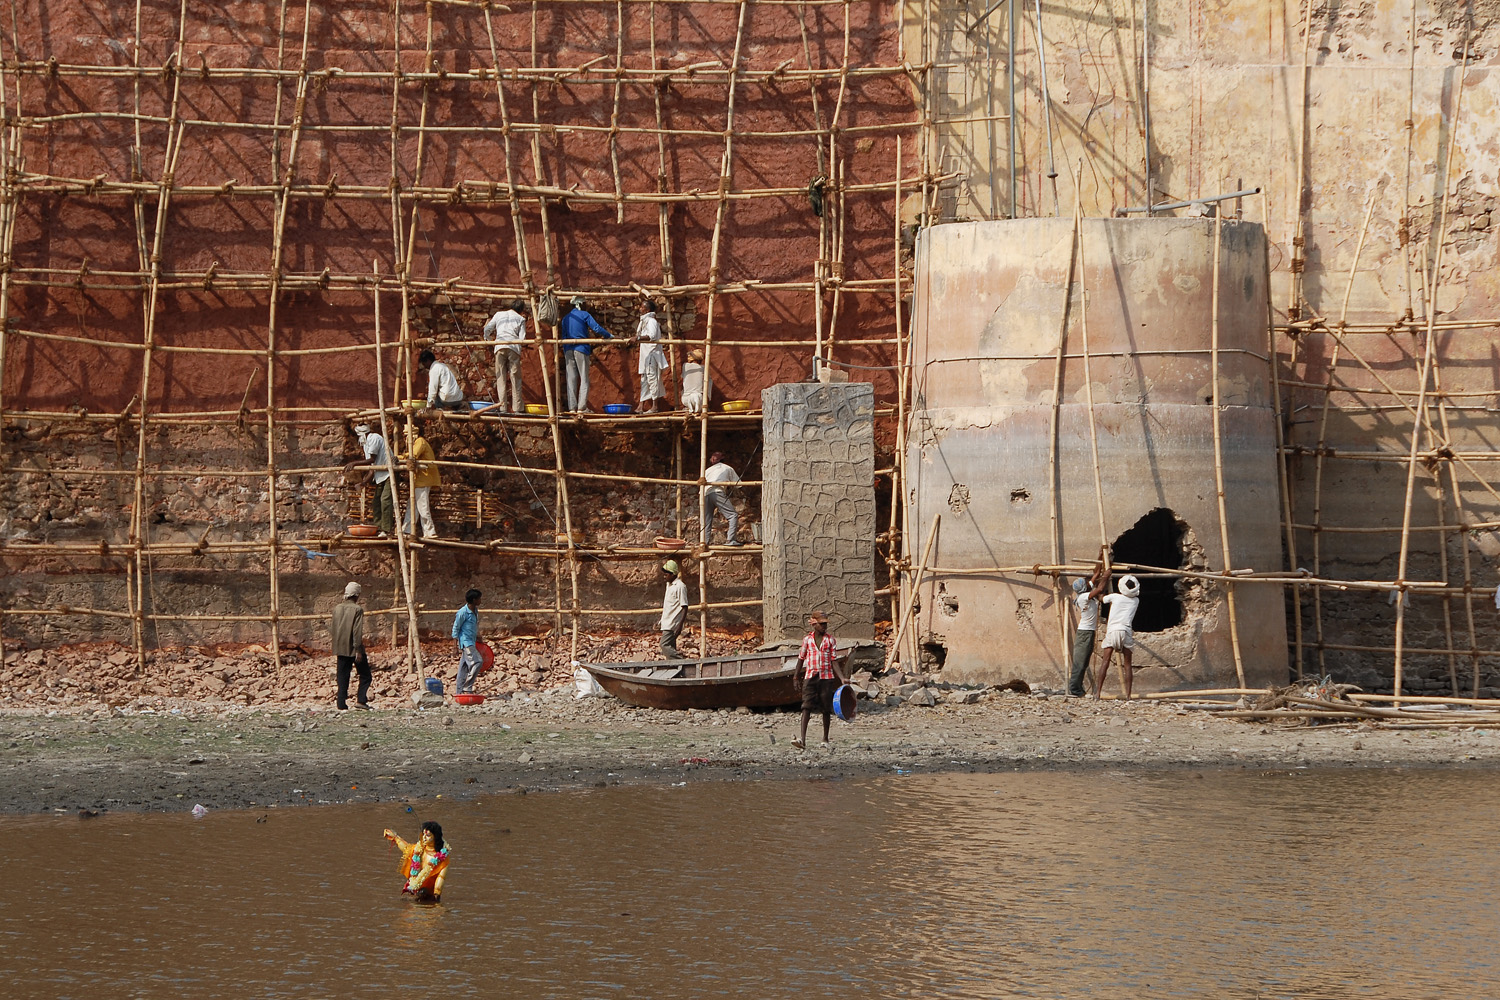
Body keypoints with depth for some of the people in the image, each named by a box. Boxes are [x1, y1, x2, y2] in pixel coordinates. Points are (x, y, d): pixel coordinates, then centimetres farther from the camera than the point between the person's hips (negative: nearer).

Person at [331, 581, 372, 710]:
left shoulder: (337, 608, 7)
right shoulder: (357, 609, -11)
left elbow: (332, 629, 12)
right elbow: (357, 631, -16)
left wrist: (335, 650, 19)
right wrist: (358, 650, -14)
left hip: (340, 649, 5)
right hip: (354, 649, -5)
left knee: (342, 679, 7)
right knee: (365, 675, 7)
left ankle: (342, 705, 4)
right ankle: (361, 700, -5)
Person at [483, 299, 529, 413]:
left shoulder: (499, 315, 19)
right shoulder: (521, 319, 14)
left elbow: (487, 329, 15)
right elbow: (522, 339, 5)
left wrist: (488, 339, 34)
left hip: (500, 347, 1)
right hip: (514, 348, -1)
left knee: (501, 378, 2)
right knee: (515, 378, 3)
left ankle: (502, 407, -5)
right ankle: (517, 407, 0)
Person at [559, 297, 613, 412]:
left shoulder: (566, 318, 14)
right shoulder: (584, 315, -2)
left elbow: (564, 337, 16)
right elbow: (596, 328, -12)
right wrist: (610, 336, -4)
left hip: (568, 350, 5)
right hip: (581, 349, -5)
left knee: (571, 379, 5)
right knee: (584, 378, -2)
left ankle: (572, 407, 1)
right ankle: (582, 407, -9)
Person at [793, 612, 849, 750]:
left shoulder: (831, 640, 5)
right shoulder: (807, 640, 6)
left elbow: (834, 661, 3)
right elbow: (801, 659, 14)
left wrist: (842, 678, -8)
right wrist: (797, 679, 15)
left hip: (826, 677, 0)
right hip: (810, 677, 0)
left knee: (826, 709, 5)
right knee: (806, 707, -13)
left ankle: (825, 739, 19)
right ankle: (802, 739, -22)